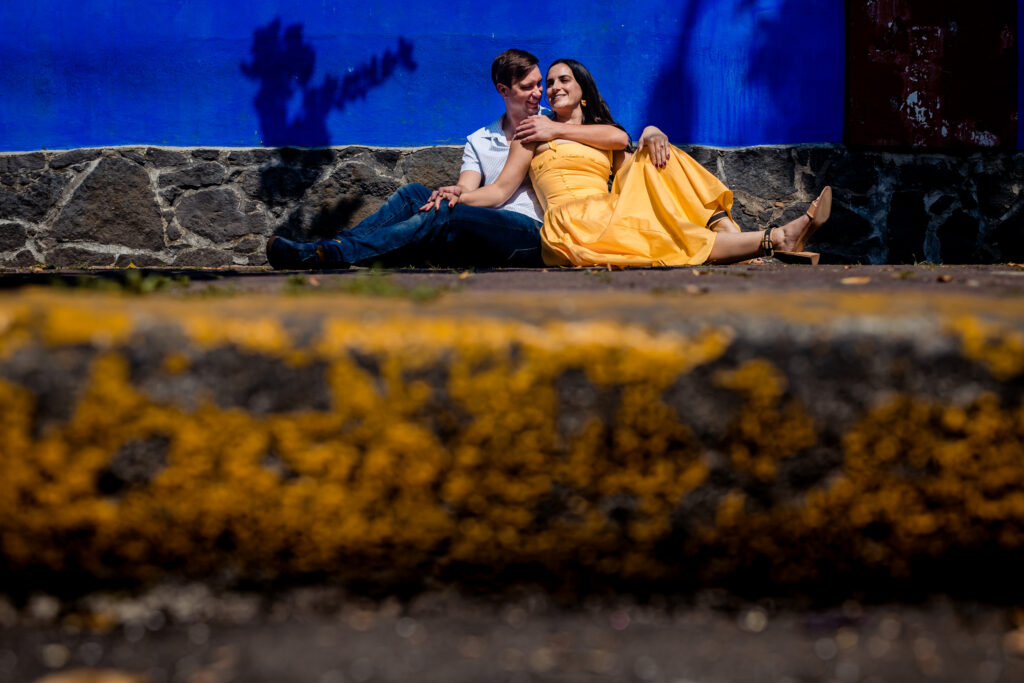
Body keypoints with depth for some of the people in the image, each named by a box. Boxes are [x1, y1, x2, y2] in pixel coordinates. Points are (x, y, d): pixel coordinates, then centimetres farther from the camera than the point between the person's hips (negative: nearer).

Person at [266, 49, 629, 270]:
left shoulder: (554, 126, 14)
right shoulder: (479, 141, 23)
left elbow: (620, 138, -2)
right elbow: (468, 188, 6)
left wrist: (558, 130, -10)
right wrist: (454, 192, -19)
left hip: (532, 234, -5)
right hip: (482, 238, 5)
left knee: (443, 216, -29)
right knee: (415, 194, -15)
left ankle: (327, 256, -40)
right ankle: (335, 247, -30)